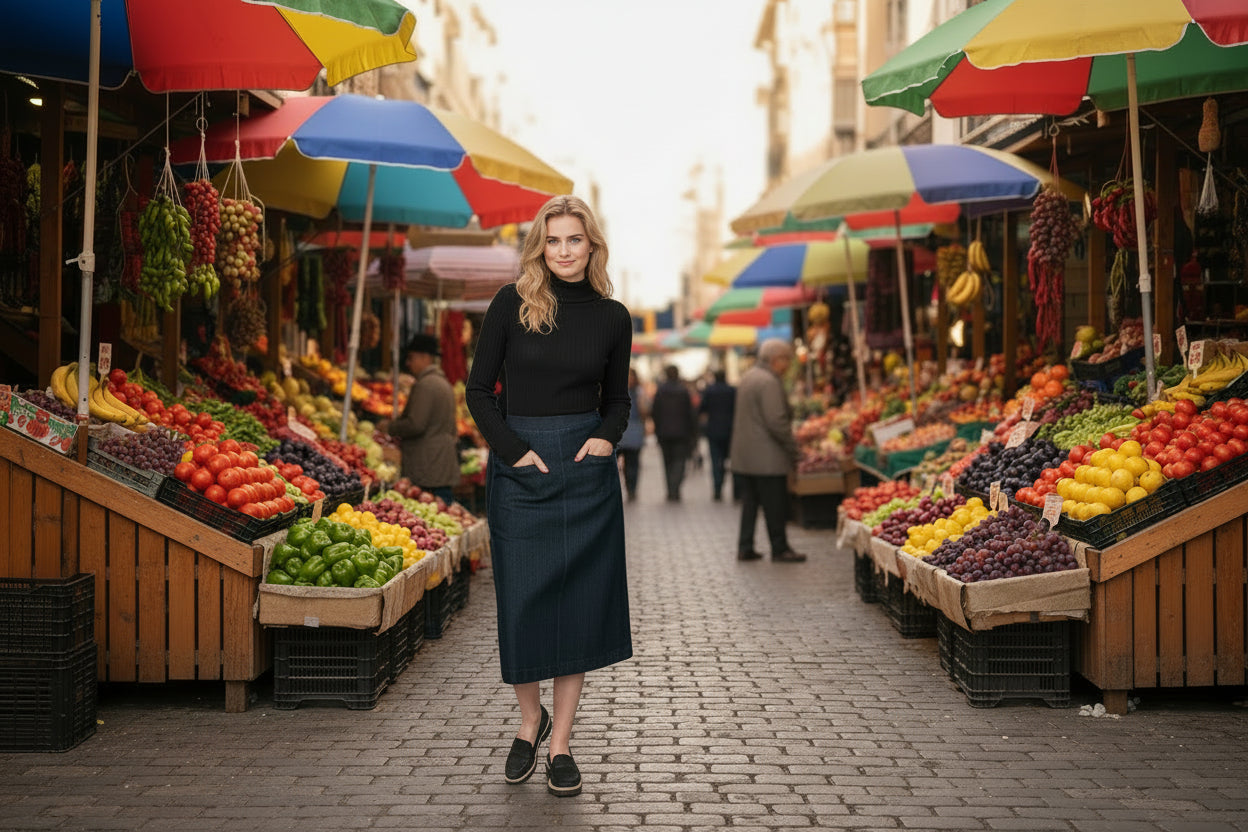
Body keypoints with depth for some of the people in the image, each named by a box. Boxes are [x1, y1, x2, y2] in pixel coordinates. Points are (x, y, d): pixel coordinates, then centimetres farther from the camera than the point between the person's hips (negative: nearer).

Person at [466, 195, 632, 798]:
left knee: (578, 603, 3)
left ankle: (560, 743, 14)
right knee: (522, 602, 2)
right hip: (518, 470, -1)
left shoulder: (611, 317, 4)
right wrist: (515, 450, -11)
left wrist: (607, 437, -7)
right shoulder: (513, 303, -3)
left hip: (586, 469, 2)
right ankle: (530, 721, 27)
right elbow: (479, 390, -1)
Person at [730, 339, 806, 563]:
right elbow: (776, 421, -23)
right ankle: (780, 549, 6)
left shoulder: (748, 376, 14)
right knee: (775, 505, 0)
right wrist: (793, 447, -12)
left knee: (750, 502, 13)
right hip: (767, 458, -9)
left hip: (744, 456, 9)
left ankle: (745, 548, 15)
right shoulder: (768, 382, -17)